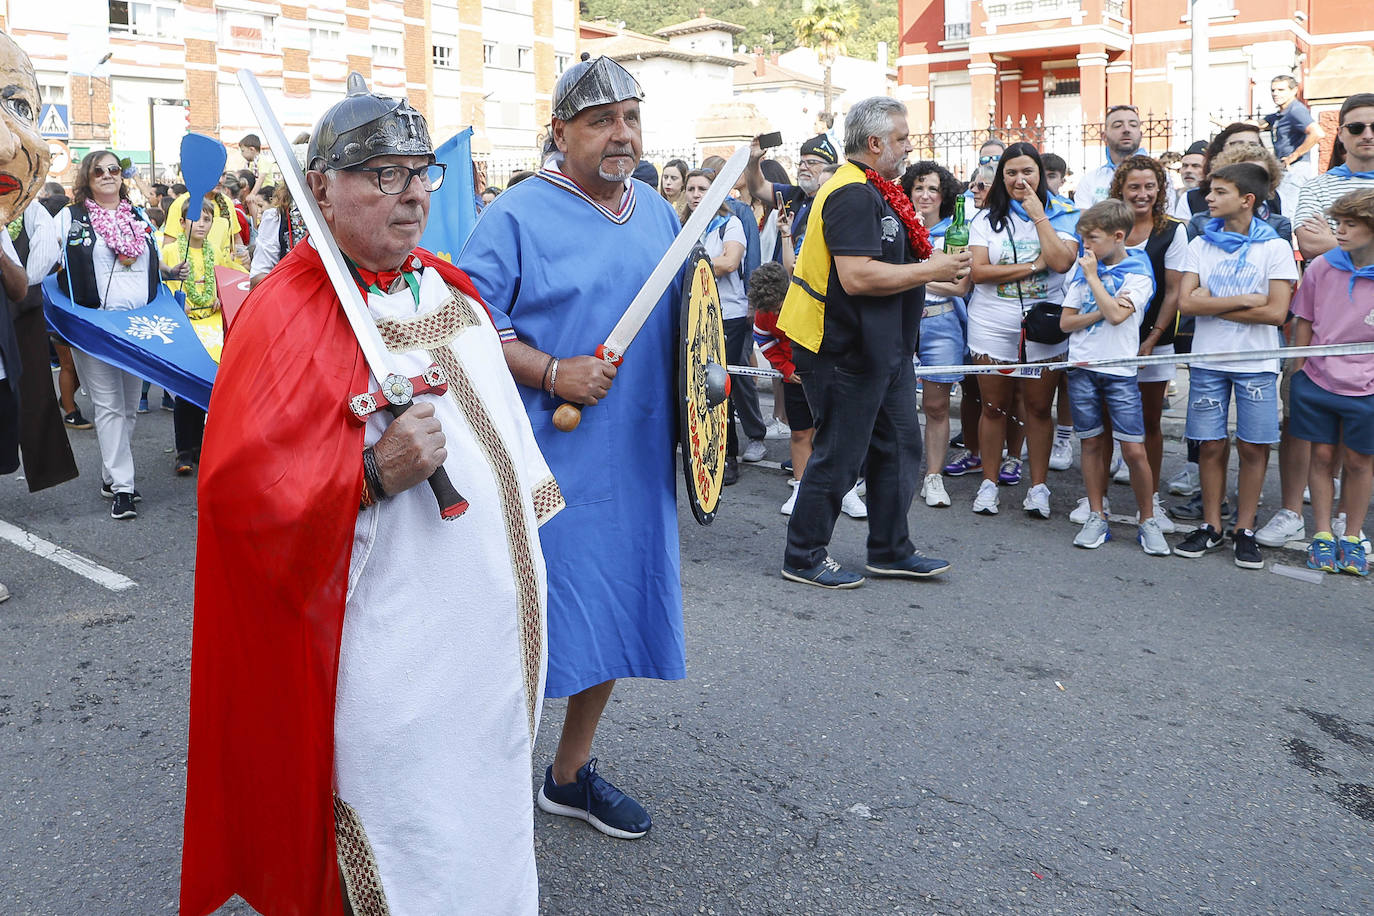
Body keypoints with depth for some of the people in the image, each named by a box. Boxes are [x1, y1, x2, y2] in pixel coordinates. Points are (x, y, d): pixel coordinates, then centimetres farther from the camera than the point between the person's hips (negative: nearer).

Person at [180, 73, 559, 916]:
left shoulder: (452, 286, 8)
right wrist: (374, 476, -31)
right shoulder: (288, 313, -16)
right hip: (397, 648, -7)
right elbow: (241, 489, -22)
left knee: (489, 800, 24)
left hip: (499, 619, 8)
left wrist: (528, 536, 24)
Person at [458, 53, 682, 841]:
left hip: (633, 458, 6)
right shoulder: (519, 215, -7)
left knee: (616, 609, 13)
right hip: (545, 458, -6)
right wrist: (552, 374, -21)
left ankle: (573, 773, 30)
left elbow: (680, 318, 22)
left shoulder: (659, 213, 12)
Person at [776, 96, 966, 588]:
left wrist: (930, 263, 9)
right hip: (846, 350, -11)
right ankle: (803, 557, 16)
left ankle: (890, 551, 28)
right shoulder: (854, 195, -20)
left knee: (898, 447, 16)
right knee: (838, 455, 1)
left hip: (882, 348, 11)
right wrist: (930, 271, -19)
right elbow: (857, 277, -30)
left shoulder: (873, 191, 15)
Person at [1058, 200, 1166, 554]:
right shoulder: (1081, 268, 10)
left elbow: (1117, 315, -19)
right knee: (1092, 444, 8)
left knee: (1134, 450, -6)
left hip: (1120, 371, -3)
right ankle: (1096, 518, 17)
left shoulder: (1138, 275, -2)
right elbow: (1066, 321, 6)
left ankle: (1147, 521, 9)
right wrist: (1102, 312, -9)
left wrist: (1093, 276, -9)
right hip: (1082, 366, 4)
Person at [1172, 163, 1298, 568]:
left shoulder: (1275, 247, -2)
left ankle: (1244, 529, 13)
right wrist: (1245, 300, -12)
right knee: (1212, 444, 4)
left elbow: (1276, 311, -12)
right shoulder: (1201, 245, 5)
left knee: (1254, 446, 1)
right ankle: (1210, 525, 15)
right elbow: (1186, 302, -6)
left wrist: (1212, 305, -10)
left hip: (1256, 363, -2)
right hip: (1208, 359, 2)